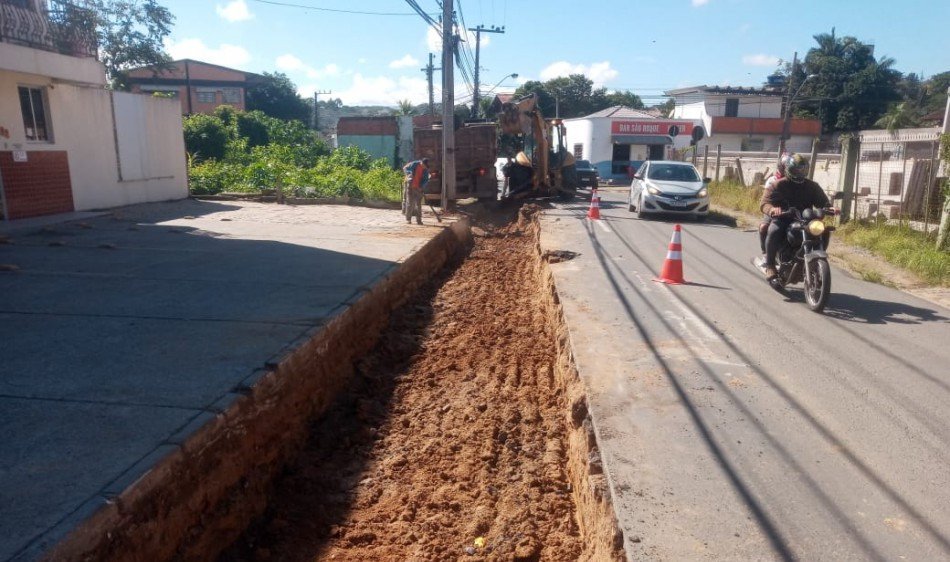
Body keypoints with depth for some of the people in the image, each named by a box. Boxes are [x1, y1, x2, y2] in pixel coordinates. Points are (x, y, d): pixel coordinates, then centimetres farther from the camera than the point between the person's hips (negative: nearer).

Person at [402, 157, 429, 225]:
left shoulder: (426, 170, -1)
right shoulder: (414, 164, -10)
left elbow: (426, 180, 3)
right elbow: (405, 168, 1)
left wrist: (421, 187, -12)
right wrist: (409, 174, -17)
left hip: (419, 188, 3)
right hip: (410, 186, -3)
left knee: (418, 203, 2)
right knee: (410, 202, -1)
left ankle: (418, 220, 7)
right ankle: (408, 219, 8)